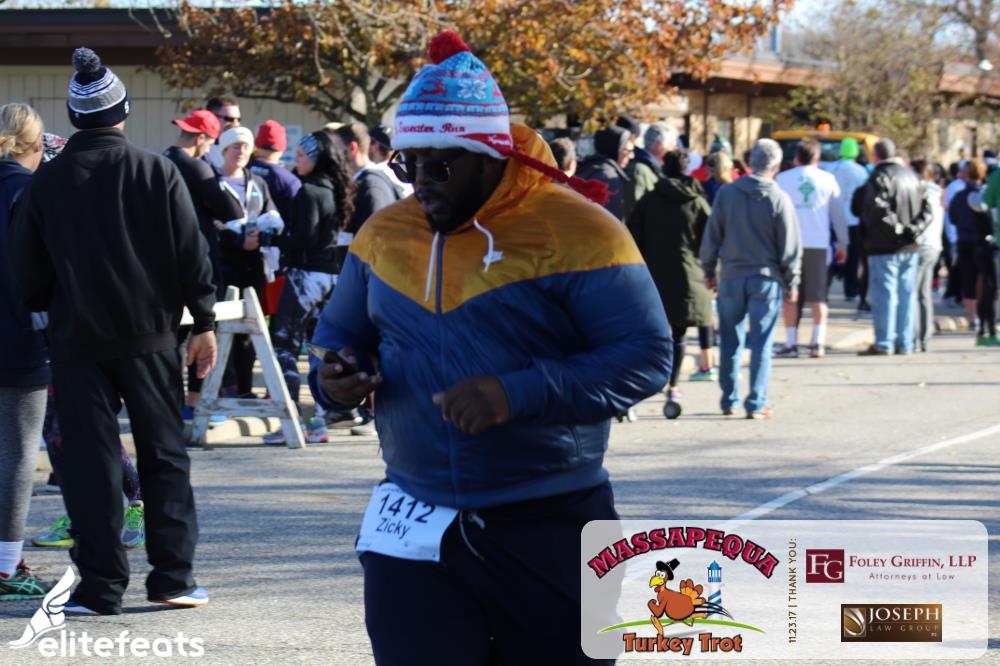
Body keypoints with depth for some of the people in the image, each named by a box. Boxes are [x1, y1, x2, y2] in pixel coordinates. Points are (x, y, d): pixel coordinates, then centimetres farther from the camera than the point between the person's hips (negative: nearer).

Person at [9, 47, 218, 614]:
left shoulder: (45, 184, -2)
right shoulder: (157, 172, -5)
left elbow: (28, 274, 3)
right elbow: (192, 255, -4)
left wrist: (50, 315, 18)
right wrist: (205, 323, 3)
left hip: (77, 340, 1)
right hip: (149, 336, 0)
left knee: (90, 461, 4)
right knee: (164, 455, 9)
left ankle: (101, 585, 1)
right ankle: (172, 576, 9)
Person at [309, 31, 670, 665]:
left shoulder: (575, 232, -11)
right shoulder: (385, 233, 7)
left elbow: (648, 356, -14)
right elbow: (341, 329, 21)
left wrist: (519, 394, -25)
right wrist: (335, 378, -4)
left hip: (549, 530, -4)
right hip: (416, 530, 4)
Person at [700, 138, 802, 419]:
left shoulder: (726, 194, -1)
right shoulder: (779, 199, -7)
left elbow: (711, 236, 5)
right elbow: (790, 247, -4)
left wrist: (709, 271, 15)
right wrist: (791, 283, 5)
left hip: (731, 277, 2)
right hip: (766, 278, -2)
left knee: (730, 341, 12)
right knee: (761, 343, 1)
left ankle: (729, 400, 17)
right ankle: (756, 403, 0)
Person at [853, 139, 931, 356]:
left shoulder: (880, 176, -10)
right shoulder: (911, 175, 14)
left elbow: (878, 208, -24)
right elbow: (926, 210, 10)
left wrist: (897, 228, -15)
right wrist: (914, 228, -1)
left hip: (885, 247, -7)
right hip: (910, 247, 7)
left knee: (884, 293, -4)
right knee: (906, 293, 10)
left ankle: (884, 344, -5)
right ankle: (904, 343, 12)